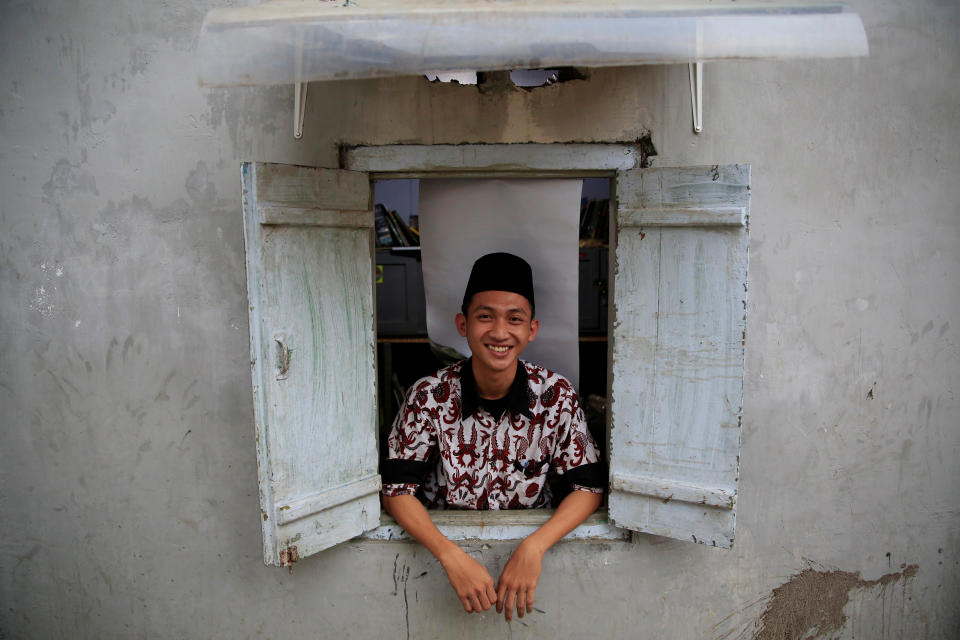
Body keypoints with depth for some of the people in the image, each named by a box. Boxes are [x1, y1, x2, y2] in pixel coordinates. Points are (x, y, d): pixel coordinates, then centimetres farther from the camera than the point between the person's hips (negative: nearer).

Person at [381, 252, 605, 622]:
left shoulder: (556, 396, -9)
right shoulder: (429, 397, -11)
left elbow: (589, 486, -7)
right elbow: (397, 489, -10)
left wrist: (533, 547, -23)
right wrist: (451, 555, -25)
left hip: (530, 533, 1)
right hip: (445, 536, -1)